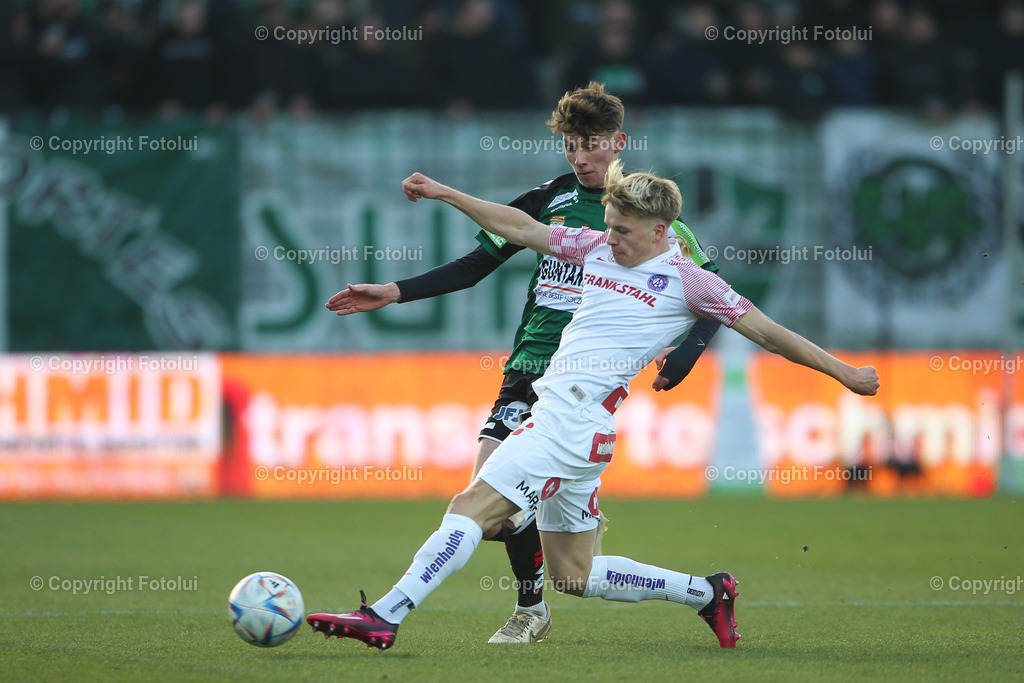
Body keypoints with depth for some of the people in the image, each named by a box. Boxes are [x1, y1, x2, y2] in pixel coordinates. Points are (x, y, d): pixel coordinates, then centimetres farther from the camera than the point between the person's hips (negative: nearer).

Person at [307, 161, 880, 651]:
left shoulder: (688, 281, -1)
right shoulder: (597, 248, 16)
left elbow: (766, 331, 4)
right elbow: (521, 229, 23)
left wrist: (843, 372, 6)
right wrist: (445, 194, 20)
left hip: (576, 423, -8)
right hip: (555, 418, 8)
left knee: (470, 510, -17)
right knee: (572, 575, 12)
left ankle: (384, 617, -22)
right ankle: (706, 592, 23)